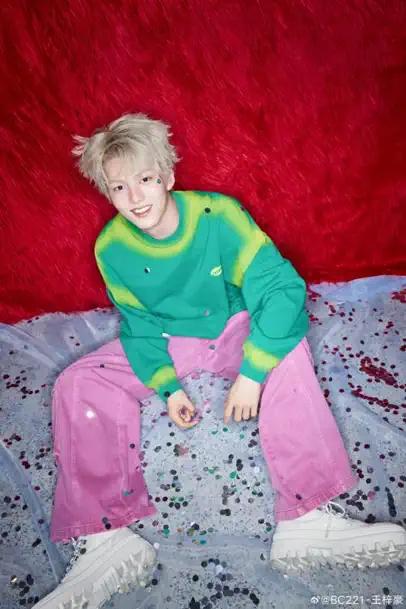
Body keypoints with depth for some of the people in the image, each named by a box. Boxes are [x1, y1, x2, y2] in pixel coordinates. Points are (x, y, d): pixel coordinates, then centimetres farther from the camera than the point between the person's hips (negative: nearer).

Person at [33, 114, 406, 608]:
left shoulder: (217, 215, -24)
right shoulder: (111, 247, -14)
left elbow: (283, 288, -29)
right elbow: (139, 326, -6)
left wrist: (252, 372, -33)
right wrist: (167, 386, -20)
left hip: (230, 330, -1)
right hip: (163, 343, 2)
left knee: (288, 351, -32)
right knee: (75, 386, -19)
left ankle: (305, 520, -25)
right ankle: (106, 540, -14)